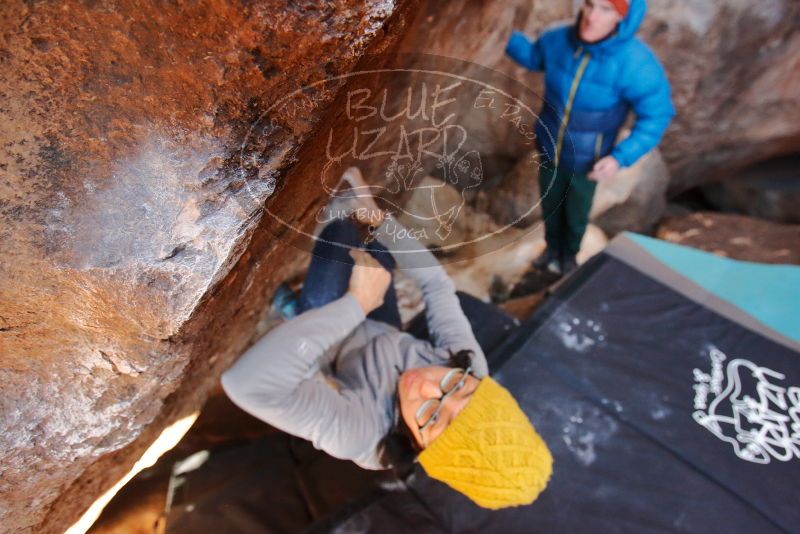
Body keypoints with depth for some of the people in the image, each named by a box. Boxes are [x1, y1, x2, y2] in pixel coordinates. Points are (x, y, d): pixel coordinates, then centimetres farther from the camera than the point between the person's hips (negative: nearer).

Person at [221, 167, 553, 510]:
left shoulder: (357, 432, -45)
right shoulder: (473, 367, -32)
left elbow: (246, 382, -54)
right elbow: (437, 283, -19)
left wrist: (357, 303, -52)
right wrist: (378, 218, -19)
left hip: (328, 354, -3)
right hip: (384, 336, 4)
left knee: (341, 231, -7)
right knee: (371, 242, 7)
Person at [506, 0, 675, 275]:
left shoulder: (636, 64, -30)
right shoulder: (558, 39, -19)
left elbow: (656, 115, -20)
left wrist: (621, 158, -30)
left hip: (585, 160, -3)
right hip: (549, 149, 3)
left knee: (576, 215, 19)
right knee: (550, 206, 24)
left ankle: (569, 255, 52)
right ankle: (553, 248, 54)